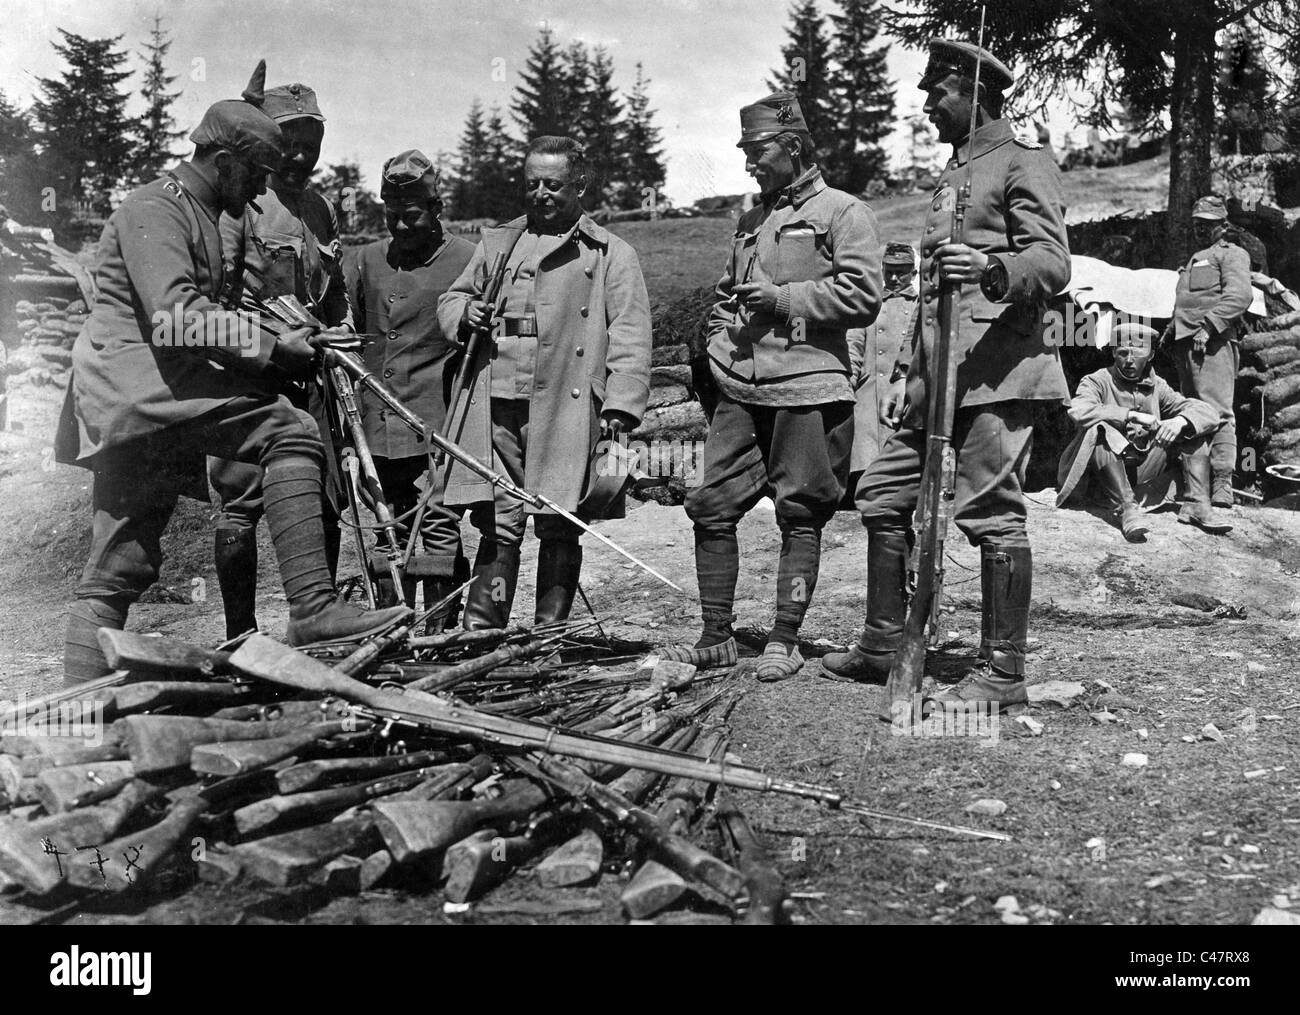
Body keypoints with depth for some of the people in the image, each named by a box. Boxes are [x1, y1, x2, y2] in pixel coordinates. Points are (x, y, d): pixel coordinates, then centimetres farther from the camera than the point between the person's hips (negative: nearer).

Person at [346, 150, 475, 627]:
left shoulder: (467, 260, -1)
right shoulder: (365, 261, 14)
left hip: (439, 425, -5)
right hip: (378, 425, 5)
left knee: (439, 525, -7)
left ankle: (439, 631, 0)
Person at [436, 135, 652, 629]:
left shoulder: (611, 255, 7)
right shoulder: (496, 243, 21)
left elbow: (629, 339, 0)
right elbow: (451, 298, 29)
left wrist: (620, 409, -12)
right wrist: (464, 314, 4)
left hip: (566, 413, -3)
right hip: (496, 409, 3)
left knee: (559, 529, 0)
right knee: (498, 526, 3)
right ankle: (479, 633, 6)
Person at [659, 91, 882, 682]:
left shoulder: (841, 212, 0)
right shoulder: (752, 222, 21)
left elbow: (861, 296, -12)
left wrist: (781, 298, -12)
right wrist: (719, 344, 13)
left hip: (808, 389, -6)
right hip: (740, 390, 7)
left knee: (800, 518, 1)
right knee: (710, 506, 2)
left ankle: (784, 642, 9)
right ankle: (716, 638, 11)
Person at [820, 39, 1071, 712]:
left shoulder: (1023, 165, -2)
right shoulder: (950, 175, 25)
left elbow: (1054, 263, -14)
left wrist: (991, 268, -35)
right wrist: (910, 375, 23)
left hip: (994, 371, -9)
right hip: (937, 378, 10)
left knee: (992, 515, -9)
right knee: (882, 496, 10)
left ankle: (1003, 673, -2)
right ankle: (882, 646, 21)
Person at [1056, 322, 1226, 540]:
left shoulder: (1156, 386, 11)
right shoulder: (1097, 381, -2)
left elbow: (1208, 412, 4)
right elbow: (1079, 411, -25)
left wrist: (1181, 420, -18)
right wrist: (1131, 415, -25)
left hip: (1142, 474, 5)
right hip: (1104, 473, -4)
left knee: (1193, 427, -2)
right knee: (1101, 429, -32)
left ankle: (1196, 505, -12)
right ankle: (1126, 509, -40)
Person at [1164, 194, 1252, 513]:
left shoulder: (1231, 254, 6)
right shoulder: (1193, 261, 31)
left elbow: (1238, 297, -11)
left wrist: (1208, 327, -20)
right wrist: (1171, 330, 16)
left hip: (1213, 342, -9)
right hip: (1185, 344, 9)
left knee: (1217, 412, -16)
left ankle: (1222, 485, -21)